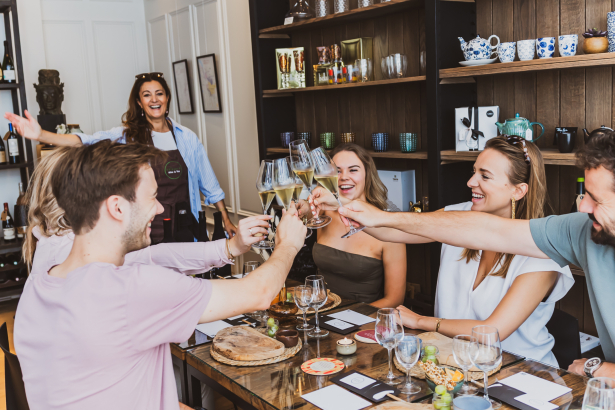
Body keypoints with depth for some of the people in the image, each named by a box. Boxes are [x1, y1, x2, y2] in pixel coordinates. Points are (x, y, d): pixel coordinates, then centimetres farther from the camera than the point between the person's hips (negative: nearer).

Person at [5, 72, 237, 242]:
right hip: (147, 231, -2)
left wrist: (226, 220, 9)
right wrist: (40, 135, -32)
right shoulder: (127, 136, -2)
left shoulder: (187, 138, 4)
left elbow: (209, 184, 10)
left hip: (185, 227, 2)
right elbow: (87, 143, -17)